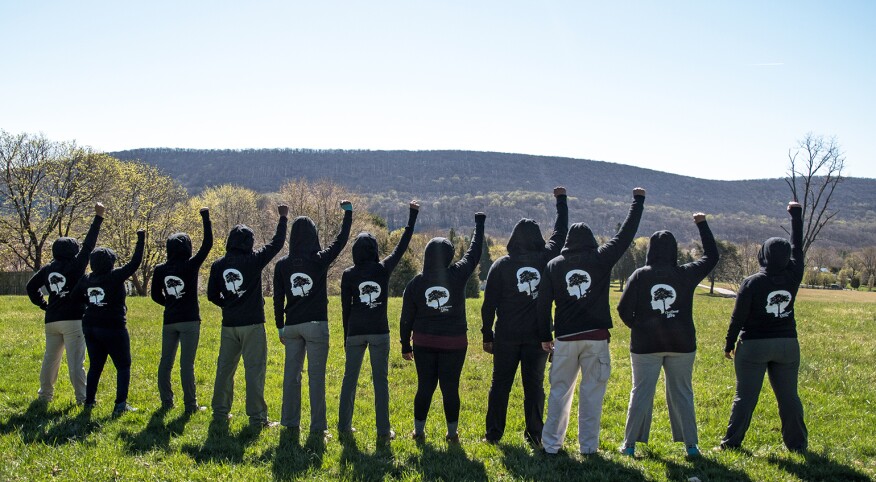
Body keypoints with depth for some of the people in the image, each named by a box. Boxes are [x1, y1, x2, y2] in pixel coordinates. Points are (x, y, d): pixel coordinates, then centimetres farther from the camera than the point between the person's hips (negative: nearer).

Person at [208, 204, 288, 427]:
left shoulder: (218, 265, 2)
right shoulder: (253, 260, -10)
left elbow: (212, 295, 8)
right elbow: (276, 243, -2)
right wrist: (283, 218, 9)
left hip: (229, 324, 4)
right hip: (252, 324, -4)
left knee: (225, 368, 14)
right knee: (254, 370, -2)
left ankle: (220, 413, 22)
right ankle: (257, 417, -1)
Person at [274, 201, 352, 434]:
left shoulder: (282, 264, 2)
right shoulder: (320, 260, -8)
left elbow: (278, 299, 6)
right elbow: (341, 240, 5)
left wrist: (280, 327, 15)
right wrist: (348, 212, 16)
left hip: (291, 326, 4)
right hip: (316, 324, -3)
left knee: (291, 373, 11)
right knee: (316, 375, 0)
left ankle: (290, 421, 18)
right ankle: (317, 425, 2)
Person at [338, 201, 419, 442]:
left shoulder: (349, 274, -1)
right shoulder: (384, 269, -3)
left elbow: (345, 308, 3)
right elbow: (402, 245, 6)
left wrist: (346, 336, 12)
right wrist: (412, 215, 13)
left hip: (355, 332, 1)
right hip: (379, 332, -1)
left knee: (350, 378, 11)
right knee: (380, 380, 2)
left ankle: (344, 426, 17)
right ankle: (383, 431, 2)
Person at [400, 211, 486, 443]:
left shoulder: (416, 282, -2)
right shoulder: (458, 275, -9)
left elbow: (406, 317, 3)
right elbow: (474, 252, 5)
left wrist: (406, 345, 12)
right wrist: (479, 224, 17)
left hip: (424, 343, 2)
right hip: (454, 343, -2)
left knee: (424, 387, 10)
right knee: (450, 388, 5)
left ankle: (419, 430, 17)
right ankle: (452, 432, 13)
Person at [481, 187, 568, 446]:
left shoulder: (501, 265, -4)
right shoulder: (546, 259, -3)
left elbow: (489, 304, -4)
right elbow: (560, 233, 14)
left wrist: (487, 335, 3)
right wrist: (561, 201, 25)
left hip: (506, 337, 0)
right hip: (538, 336, 1)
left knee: (500, 384, 8)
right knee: (534, 385, 8)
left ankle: (494, 433, 11)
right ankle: (535, 434, 10)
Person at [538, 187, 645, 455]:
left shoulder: (554, 265, 4)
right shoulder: (601, 258, -1)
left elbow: (543, 303, 4)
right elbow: (626, 234, 6)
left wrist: (545, 336, 12)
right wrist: (638, 201, 17)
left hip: (565, 338, 2)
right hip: (596, 337, -1)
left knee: (559, 391, 9)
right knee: (592, 393, 5)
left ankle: (551, 444, 11)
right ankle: (588, 446, 9)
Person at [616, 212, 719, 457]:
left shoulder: (640, 275, -7)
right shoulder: (686, 274, -4)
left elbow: (624, 310, -7)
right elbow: (711, 256, 12)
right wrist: (703, 225, 20)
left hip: (645, 345, -1)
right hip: (682, 344, 1)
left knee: (641, 393, 6)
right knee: (682, 394, 10)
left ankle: (630, 444, 10)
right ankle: (691, 444, 13)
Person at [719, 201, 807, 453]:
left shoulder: (752, 283, -12)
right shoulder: (793, 278, -3)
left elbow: (738, 317, -9)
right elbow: (797, 248, 12)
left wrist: (729, 344, 3)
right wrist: (796, 215, 22)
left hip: (754, 346, -3)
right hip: (787, 344, 3)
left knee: (745, 397, 2)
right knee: (789, 396, 10)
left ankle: (731, 442, 7)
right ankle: (797, 443, 15)